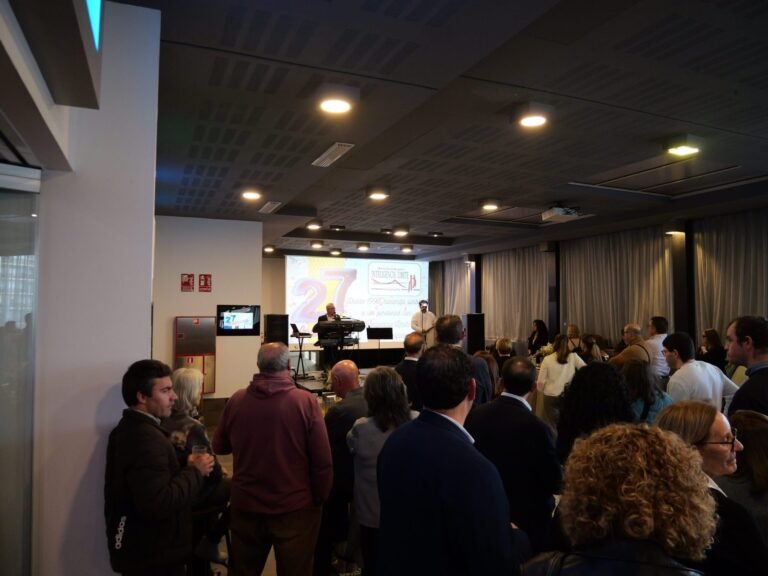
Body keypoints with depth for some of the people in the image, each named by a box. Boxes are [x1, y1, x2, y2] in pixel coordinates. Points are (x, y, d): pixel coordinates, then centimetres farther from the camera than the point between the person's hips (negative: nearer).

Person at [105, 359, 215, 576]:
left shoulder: (129, 429, 8)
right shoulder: (145, 437, -25)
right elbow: (159, 504, -33)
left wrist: (184, 467, 0)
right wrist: (196, 471, -20)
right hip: (153, 557, -10)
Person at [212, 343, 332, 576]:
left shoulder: (236, 400, -7)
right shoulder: (305, 401, -16)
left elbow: (219, 447, 9)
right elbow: (323, 461, -14)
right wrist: (320, 499, 2)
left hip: (246, 506, 3)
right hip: (295, 508, -2)